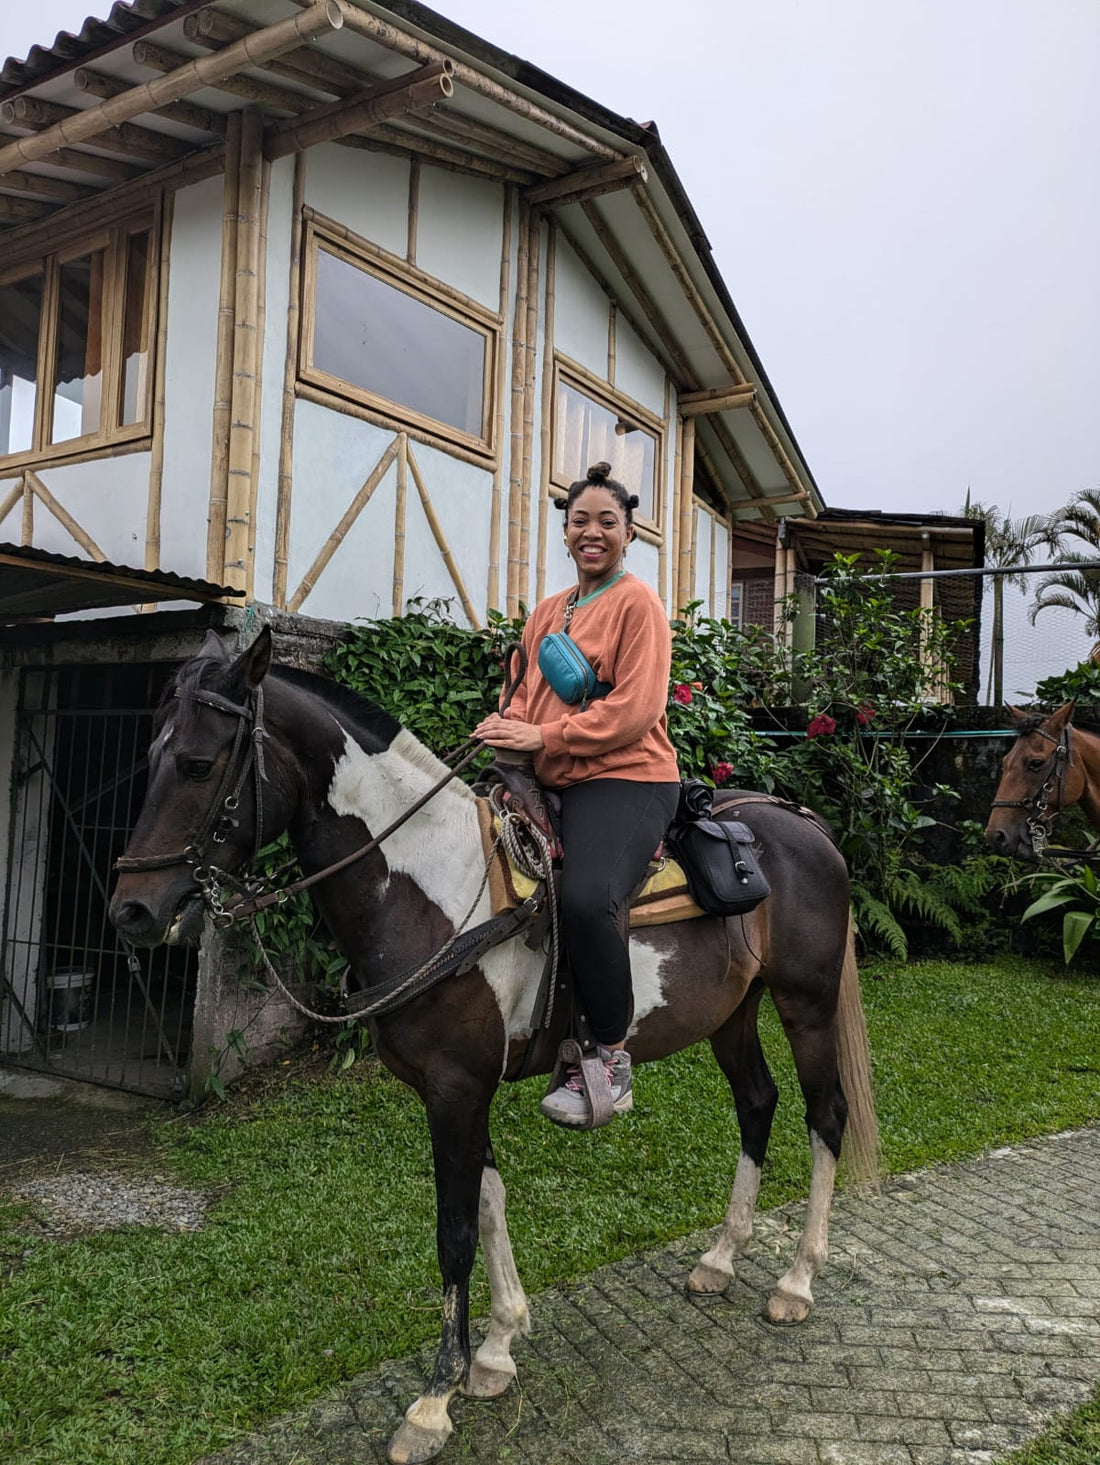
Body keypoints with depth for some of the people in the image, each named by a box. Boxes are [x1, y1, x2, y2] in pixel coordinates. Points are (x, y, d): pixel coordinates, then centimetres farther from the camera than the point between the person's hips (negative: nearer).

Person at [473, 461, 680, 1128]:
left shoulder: (637, 603, -2)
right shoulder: (548, 611, 21)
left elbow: (635, 710, -12)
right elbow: (528, 693, 25)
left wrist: (543, 736, -17)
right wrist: (507, 728, 1)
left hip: (625, 780, -8)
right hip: (552, 784, 8)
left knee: (586, 898, -32)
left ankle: (612, 1059, -15)